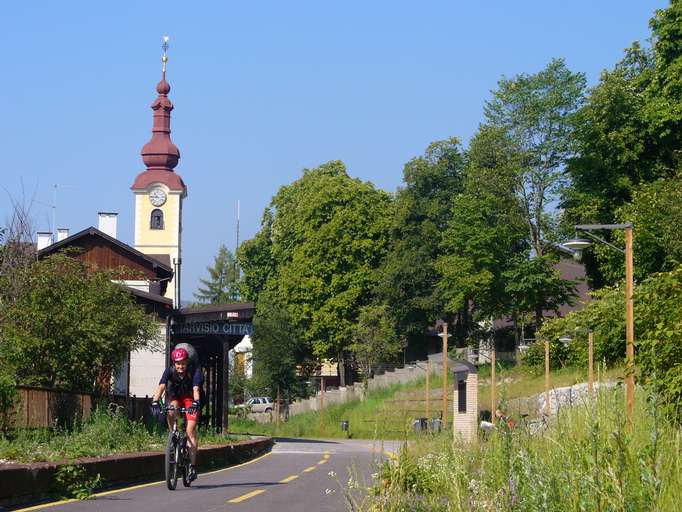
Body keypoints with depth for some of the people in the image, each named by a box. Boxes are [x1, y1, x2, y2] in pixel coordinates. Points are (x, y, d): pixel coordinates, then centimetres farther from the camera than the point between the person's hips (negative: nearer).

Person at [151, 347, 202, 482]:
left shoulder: (195, 371, -26)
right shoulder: (169, 371, -22)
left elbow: (196, 389, -39)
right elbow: (161, 386, -35)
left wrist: (196, 403, -57)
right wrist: (155, 402, -51)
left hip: (190, 398, -2)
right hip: (175, 396, 2)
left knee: (191, 430, -15)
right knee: (170, 411, -34)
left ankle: (193, 466, -13)